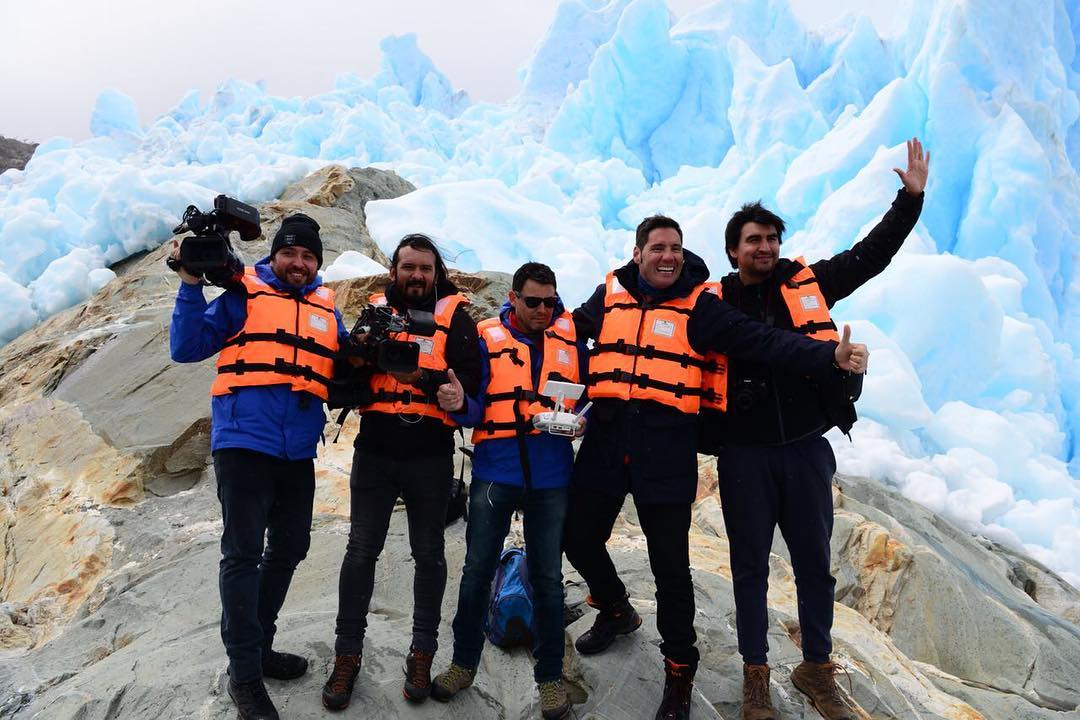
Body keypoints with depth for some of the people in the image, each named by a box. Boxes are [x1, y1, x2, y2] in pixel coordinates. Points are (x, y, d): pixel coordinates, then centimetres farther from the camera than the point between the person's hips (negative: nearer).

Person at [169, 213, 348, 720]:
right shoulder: (243, 294, 1)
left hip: (298, 453, 6)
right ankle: (244, 675, 8)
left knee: (288, 550, 15)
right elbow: (186, 349, -4)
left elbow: (343, 374, 14)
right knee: (243, 554, -3)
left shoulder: (326, 309, 14)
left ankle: (258, 647, 33)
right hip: (244, 444, -5)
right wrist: (191, 285, -13)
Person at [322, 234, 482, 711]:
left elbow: (470, 380, -11)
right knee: (361, 552, 6)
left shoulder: (453, 316, 1)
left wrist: (426, 378, -27)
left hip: (430, 457, -2)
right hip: (374, 454, 2)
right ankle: (347, 654, 19)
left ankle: (422, 653, 24)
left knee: (428, 555, 9)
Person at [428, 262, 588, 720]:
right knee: (477, 570, 8)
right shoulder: (487, 338, 2)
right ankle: (464, 662, 26)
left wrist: (582, 420, -11)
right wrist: (460, 405, -23)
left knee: (547, 577, 8)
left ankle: (550, 675, 22)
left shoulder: (571, 338, 5)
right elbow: (477, 410, -1)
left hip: (550, 476, 1)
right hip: (495, 472, 0)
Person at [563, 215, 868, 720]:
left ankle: (679, 668, 23)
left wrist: (829, 356, -23)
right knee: (580, 538, 13)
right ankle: (615, 611, 43)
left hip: (666, 450, -3)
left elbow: (760, 341, -11)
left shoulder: (699, 304, -1)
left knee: (670, 564, 2)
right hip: (606, 439, 3)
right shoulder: (610, 295, 8)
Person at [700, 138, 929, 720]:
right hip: (744, 456, -2)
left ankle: (816, 669, 30)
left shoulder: (807, 284, 5)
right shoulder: (713, 302, -1)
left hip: (806, 449, 2)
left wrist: (910, 198, 8)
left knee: (814, 564, 12)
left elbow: (870, 256, 11)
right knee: (750, 566, 9)